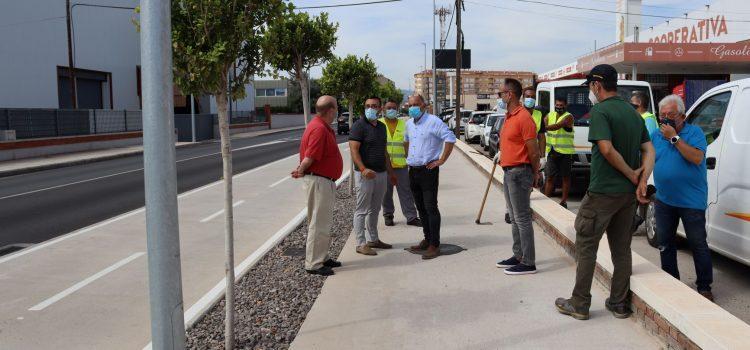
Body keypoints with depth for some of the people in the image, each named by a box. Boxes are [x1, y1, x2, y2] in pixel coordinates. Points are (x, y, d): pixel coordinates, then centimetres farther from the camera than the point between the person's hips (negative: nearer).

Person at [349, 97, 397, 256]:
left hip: (381, 173, 8)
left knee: (374, 209, 15)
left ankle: (373, 239, 25)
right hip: (366, 174, -8)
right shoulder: (359, 125, -9)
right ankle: (361, 244, 1)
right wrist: (363, 169, -29)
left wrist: (390, 172, 23)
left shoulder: (381, 126, 15)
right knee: (362, 210, -3)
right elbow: (354, 150, -17)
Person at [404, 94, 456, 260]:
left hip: (428, 170, -8)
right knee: (421, 208, 14)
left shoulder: (433, 121, -11)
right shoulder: (409, 124, 13)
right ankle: (427, 239, 24)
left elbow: (450, 138, -17)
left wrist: (442, 160, -16)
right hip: (413, 171, 8)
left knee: (430, 208, -8)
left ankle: (434, 245, -6)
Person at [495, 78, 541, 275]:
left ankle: (528, 263, 1)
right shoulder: (509, 117, 14)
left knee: (522, 218, -5)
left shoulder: (523, 117, -17)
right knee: (514, 218, 16)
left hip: (519, 173, -10)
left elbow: (534, 150, -16)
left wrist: (534, 174, -6)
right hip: (508, 172, 10)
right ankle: (518, 256, 26)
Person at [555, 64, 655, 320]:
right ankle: (619, 304, 21)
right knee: (622, 248, 14)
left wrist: (632, 174, -13)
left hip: (602, 192, -7)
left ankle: (579, 304, 8)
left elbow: (607, 149, -25)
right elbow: (649, 150, 7)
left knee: (586, 246, 3)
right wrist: (642, 181, -4)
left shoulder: (600, 111, -13)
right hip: (629, 194, 7)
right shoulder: (633, 112, 11)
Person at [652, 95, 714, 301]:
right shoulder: (656, 135, 6)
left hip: (691, 201, -5)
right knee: (664, 243, 12)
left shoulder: (694, 133, -7)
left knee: (698, 244, 1)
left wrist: (674, 138, -21)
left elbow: (697, 158, -21)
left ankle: (704, 287, 12)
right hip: (664, 200, 5)